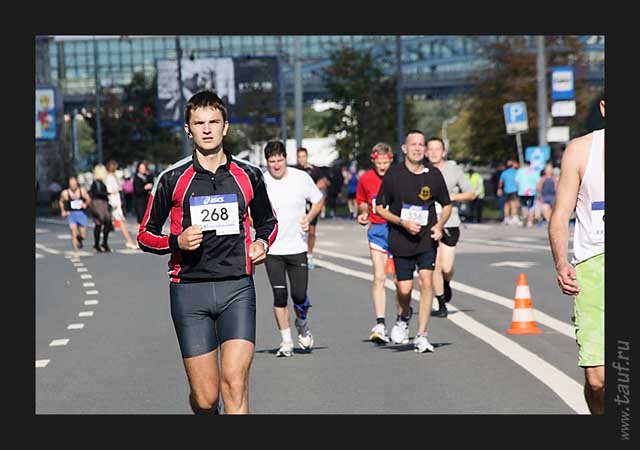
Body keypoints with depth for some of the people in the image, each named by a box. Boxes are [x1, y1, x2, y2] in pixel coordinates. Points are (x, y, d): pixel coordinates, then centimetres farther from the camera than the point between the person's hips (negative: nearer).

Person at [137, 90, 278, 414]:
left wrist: (262, 243, 3)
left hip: (237, 288, 1)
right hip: (189, 290, -1)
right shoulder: (173, 178, 3)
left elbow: (268, 222, 25)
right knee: (205, 397, 0)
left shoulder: (248, 175, 8)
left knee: (234, 383, -15)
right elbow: (145, 235, 9)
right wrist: (177, 242, -11)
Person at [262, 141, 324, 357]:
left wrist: (309, 217, -6)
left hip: (297, 247, 0)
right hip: (272, 249, 0)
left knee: (299, 296, -3)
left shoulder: (301, 177, -3)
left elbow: (319, 200, 12)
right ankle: (286, 340, 11)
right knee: (279, 296, -3)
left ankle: (302, 325, 30)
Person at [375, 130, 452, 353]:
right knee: (404, 288, -2)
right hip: (401, 241, -1)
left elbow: (447, 205, 14)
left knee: (426, 282, -11)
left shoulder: (434, 174, 1)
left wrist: (439, 225, -5)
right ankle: (404, 318, 33)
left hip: (427, 239, 1)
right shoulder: (393, 174, -5)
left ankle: (421, 336, -6)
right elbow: (379, 208, 0)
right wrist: (403, 222, -13)